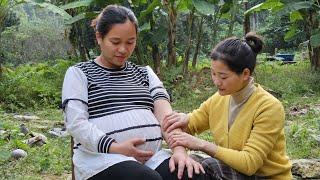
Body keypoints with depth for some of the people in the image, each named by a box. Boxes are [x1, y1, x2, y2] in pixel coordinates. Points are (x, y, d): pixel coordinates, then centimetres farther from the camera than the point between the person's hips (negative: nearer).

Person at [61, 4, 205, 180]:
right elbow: (76, 123, -4)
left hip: (152, 156, 4)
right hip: (101, 157, -3)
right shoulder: (79, 73, 8)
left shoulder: (145, 73, 20)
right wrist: (116, 148, -17)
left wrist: (179, 149, -14)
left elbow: (165, 113, 4)